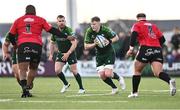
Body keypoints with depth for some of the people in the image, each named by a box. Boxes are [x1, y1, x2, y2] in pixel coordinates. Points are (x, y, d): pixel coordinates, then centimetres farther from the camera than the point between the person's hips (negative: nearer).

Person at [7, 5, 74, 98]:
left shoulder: (18, 20, 17)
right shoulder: (40, 20, 15)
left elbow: (11, 35, 17)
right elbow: (52, 30, 11)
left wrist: (15, 45, 34)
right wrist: (66, 37, 15)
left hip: (22, 45, 0)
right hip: (37, 45, 0)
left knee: (22, 70, -5)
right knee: (33, 68, 18)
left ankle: (25, 89, -23)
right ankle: (28, 87, 14)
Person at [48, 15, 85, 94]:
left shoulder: (69, 31, -19)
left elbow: (74, 44, -23)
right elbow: (52, 43, 13)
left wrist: (67, 54, -29)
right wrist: (51, 55, 10)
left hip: (70, 53, -4)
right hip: (60, 53, 4)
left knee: (74, 71, -6)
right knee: (57, 70, -11)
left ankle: (81, 88, 10)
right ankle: (66, 84, 14)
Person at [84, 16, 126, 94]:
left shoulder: (105, 30, -19)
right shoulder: (89, 32, -11)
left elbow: (116, 37, -5)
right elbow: (86, 47, -10)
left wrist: (109, 41, -24)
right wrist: (94, 44, -28)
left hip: (109, 53, -4)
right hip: (99, 55, 4)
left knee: (108, 74, -18)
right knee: (102, 75, -6)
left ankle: (119, 78, 16)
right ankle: (114, 88, 18)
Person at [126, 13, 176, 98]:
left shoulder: (137, 25, 12)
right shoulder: (153, 26, 25)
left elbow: (134, 35, -8)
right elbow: (162, 39, 21)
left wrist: (131, 49, -11)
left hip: (145, 49, -4)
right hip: (158, 50, 4)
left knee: (137, 71, 15)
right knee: (158, 73, -8)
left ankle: (134, 92, 16)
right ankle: (170, 81, -37)